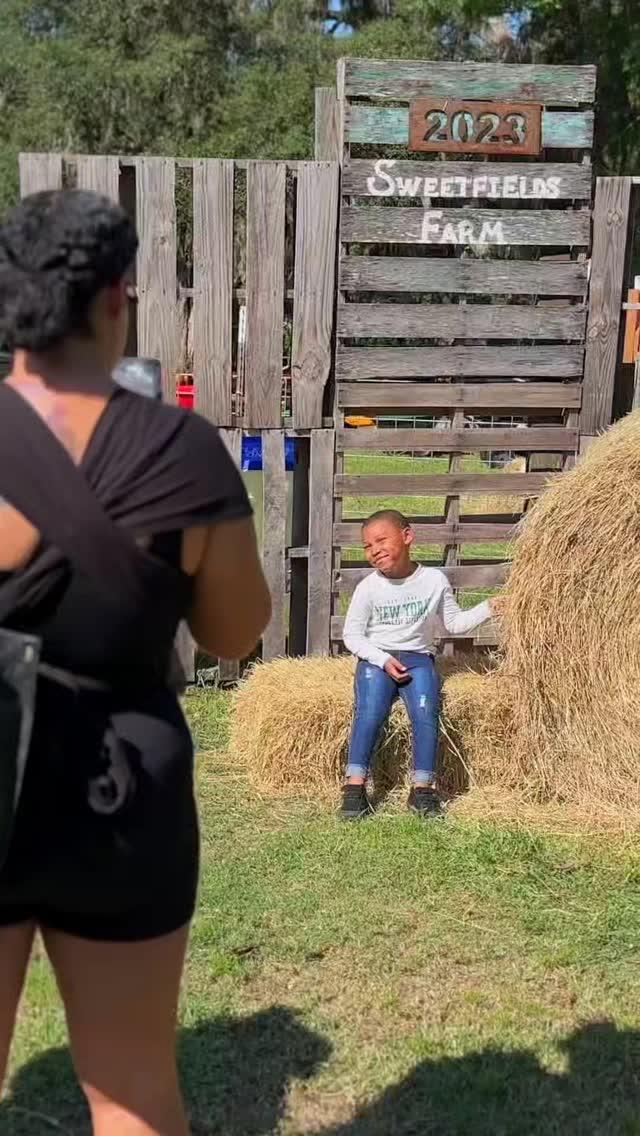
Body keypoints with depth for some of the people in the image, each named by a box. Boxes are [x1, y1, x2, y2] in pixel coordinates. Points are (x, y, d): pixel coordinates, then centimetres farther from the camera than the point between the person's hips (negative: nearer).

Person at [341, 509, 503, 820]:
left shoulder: (435, 580, 3)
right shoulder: (369, 587, -1)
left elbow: (454, 623, 11)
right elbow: (352, 635, 2)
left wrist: (488, 608, -2)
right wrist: (384, 660, -11)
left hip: (418, 657, 1)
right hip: (376, 659, -1)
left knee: (426, 713, -23)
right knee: (369, 713, -24)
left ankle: (422, 788, -15)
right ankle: (355, 787, -21)